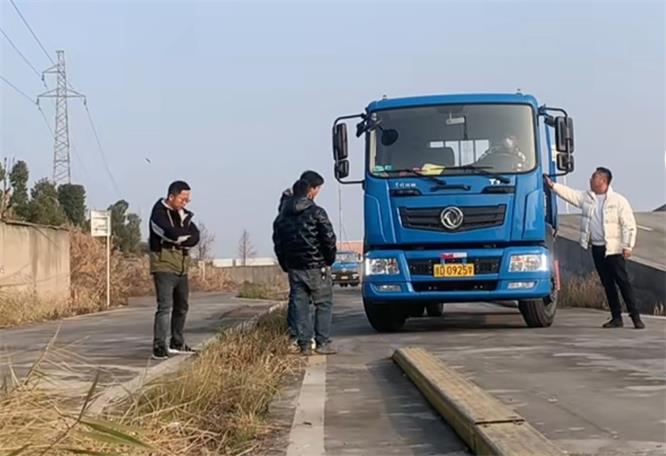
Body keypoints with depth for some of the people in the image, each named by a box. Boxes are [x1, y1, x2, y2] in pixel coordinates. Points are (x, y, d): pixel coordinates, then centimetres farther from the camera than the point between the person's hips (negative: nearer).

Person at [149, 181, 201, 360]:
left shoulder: (183, 213, 13)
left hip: (181, 267, 8)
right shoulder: (159, 213, -10)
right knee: (165, 306, -15)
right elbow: (173, 234, -25)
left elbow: (194, 238, 3)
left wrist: (180, 239, -14)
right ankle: (159, 347, -15)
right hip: (164, 266, -8)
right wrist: (188, 231, -6)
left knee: (181, 306, 16)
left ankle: (177, 343, 28)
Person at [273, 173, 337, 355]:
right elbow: (329, 239, -10)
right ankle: (322, 343, -1)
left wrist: (286, 267, 17)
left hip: (294, 269, 5)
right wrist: (329, 260, 5)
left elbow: (277, 244, 11)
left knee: (300, 306, 7)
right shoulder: (316, 213, -8)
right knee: (323, 304, 3)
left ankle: (304, 345, 6)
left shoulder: (282, 217, 9)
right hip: (316, 267, -5)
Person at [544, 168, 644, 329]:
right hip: (596, 248, 6)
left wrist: (628, 246, -13)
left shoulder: (619, 201, -6)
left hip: (613, 249, -6)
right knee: (607, 284, 7)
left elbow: (629, 225, -8)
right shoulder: (586, 198, 10)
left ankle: (635, 317, -7)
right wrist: (552, 185, 10)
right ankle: (616, 317, 12)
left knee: (622, 281, -9)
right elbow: (569, 194, 16)